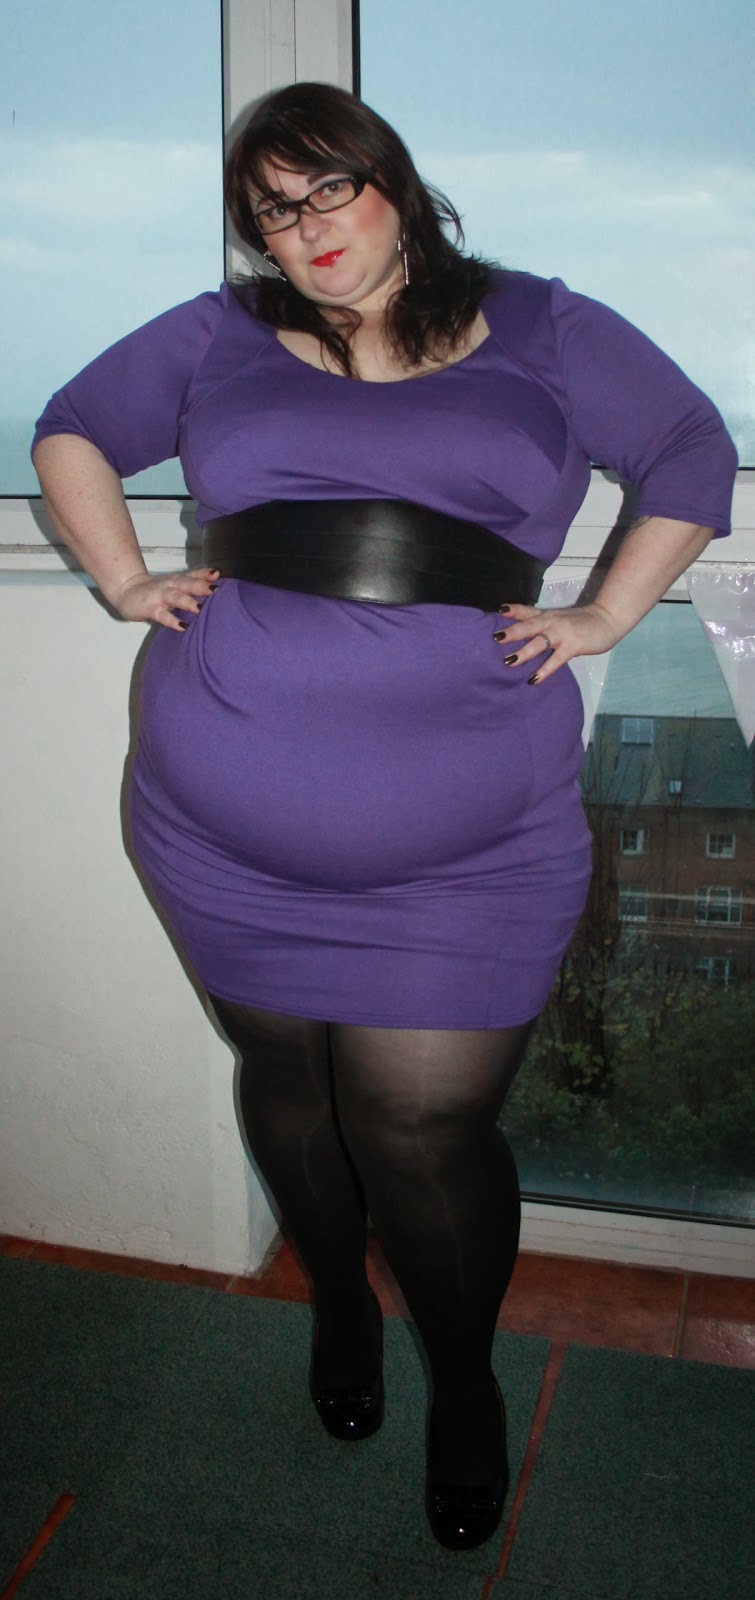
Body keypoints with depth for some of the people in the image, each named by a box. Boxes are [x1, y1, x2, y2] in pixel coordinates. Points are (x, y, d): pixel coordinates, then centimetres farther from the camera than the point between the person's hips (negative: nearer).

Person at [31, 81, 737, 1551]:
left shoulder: (541, 333, 9)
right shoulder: (217, 339, 12)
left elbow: (693, 455, 17)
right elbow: (71, 431, 24)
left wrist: (605, 617, 5)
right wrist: (127, 580, 9)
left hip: (466, 850, -2)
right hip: (228, 835, 3)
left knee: (424, 1133, 1)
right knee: (287, 1078, 17)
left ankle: (465, 1376, 32)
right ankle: (337, 1299, 47)